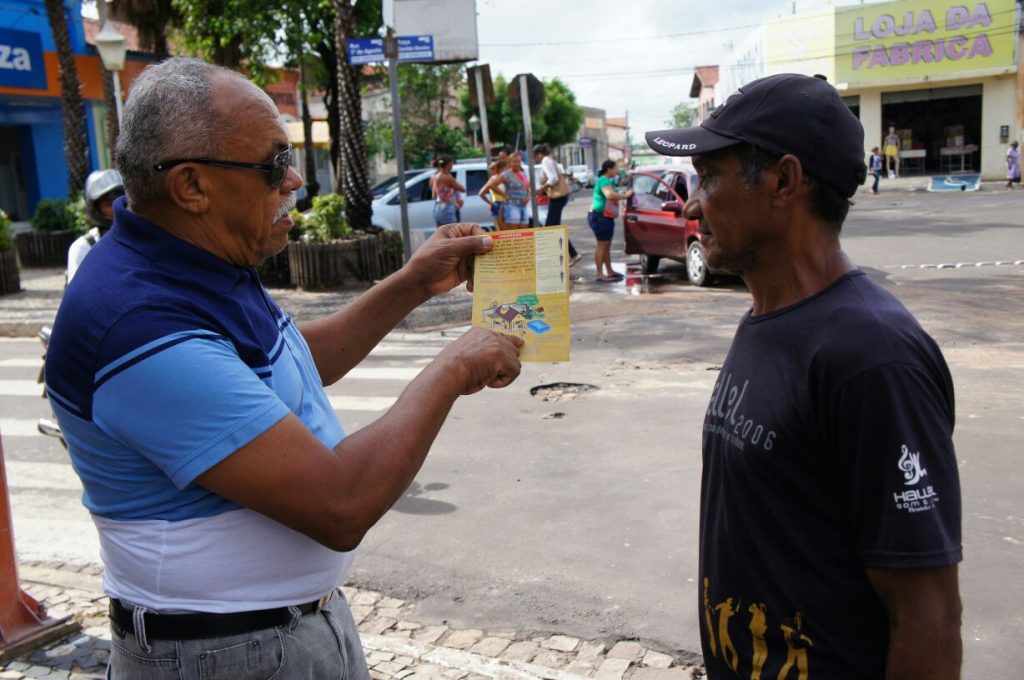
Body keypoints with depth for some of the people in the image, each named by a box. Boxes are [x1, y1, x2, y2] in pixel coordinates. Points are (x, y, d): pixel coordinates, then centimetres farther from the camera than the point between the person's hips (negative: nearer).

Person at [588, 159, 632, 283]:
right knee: (602, 245, -10)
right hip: (600, 216, -11)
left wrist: (622, 195, 11)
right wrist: (625, 195, -25)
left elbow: (612, 196, 25)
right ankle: (600, 275, -9)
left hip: (606, 217, 11)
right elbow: (610, 195, -34)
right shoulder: (604, 181, -17)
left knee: (606, 245, 15)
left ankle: (610, 272, 23)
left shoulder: (607, 180, 17)